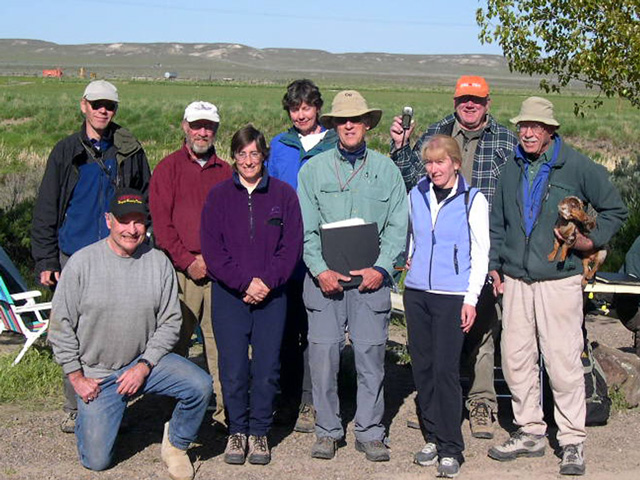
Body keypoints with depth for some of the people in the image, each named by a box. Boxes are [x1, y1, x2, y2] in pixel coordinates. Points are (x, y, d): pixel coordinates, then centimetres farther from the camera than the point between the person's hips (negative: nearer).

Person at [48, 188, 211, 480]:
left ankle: (176, 444, 4)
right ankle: (91, 416, 31)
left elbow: (170, 322, -1)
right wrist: (76, 377, -6)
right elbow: (61, 325, -5)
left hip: (145, 360, 2)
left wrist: (144, 366, -12)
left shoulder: (159, 263, -4)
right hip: (96, 374, -2)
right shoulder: (82, 263, -11)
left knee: (200, 385, -23)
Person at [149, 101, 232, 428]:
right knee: (176, 341, -2)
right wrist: (188, 262, -7)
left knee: (221, 340, -2)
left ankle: (225, 410, 0)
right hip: (181, 269, -2)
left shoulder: (225, 171, 16)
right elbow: (161, 223, 0)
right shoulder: (168, 168, 7)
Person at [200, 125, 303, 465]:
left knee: (267, 368, 0)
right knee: (233, 369, -2)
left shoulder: (283, 195, 5)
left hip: (271, 295, 0)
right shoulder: (219, 195, 5)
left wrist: (267, 282, -11)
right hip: (229, 295, 0)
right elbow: (211, 248, -1)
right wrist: (245, 282, -11)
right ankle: (237, 431, 13)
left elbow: (292, 245, 1)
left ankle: (259, 431, 14)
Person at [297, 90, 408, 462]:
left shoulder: (386, 169, 9)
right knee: (323, 352, -2)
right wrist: (320, 270, -8)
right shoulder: (313, 170, 8)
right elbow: (305, 228, 4)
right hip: (324, 277, 0)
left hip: (371, 278, 0)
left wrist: (381, 268, -7)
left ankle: (370, 432, 13)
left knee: (371, 354, 0)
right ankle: (328, 430, 12)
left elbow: (398, 226, 5)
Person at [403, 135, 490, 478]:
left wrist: (471, 299, -7)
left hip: (452, 296, -5)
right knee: (422, 366, 6)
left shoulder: (473, 200, -2)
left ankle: (450, 449, -1)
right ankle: (433, 437, 19)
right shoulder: (416, 195, 10)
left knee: (445, 369, -8)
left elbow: (480, 254, -2)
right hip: (417, 292, 5)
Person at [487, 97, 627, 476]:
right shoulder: (513, 168, 11)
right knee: (516, 358, 7)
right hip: (515, 280, 5)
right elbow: (498, 221, 20)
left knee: (563, 360, -5)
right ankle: (530, 432, 21)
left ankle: (573, 442, 6)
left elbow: (615, 210, 7)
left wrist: (593, 240, -5)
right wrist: (494, 264, 14)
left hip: (559, 279, -5)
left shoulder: (578, 167, -3)